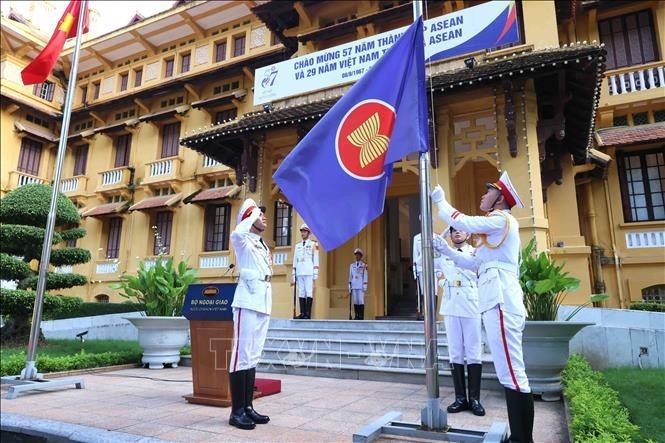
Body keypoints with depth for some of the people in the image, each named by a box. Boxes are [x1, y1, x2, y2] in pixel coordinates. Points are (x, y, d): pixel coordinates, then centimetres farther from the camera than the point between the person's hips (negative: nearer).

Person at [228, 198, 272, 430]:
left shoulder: (264, 246, 22)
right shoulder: (243, 240, -1)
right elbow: (236, 233, -27)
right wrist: (253, 214, -10)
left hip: (263, 304, 8)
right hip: (248, 303, -8)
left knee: (253, 356, 9)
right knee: (242, 355, -8)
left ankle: (248, 407, 15)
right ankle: (236, 411, -4)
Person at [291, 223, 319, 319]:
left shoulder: (313, 244, 5)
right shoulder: (297, 246, 18)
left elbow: (316, 260, 0)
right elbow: (295, 262, 18)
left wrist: (315, 275, -7)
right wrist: (293, 276, 12)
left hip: (309, 273, -4)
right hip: (299, 274, 4)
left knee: (309, 293, -8)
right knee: (301, 293, 0)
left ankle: (308, 314, -9)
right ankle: (302, 313, 3)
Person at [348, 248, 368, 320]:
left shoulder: (364, 265, 0)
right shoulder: (352, 265, 11)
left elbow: (365, 276, -3)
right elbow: (350, 276, 11)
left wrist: (365, 286, -9)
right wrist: (349, 286, 6)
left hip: (361, 287, -3)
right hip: (354, 286, 3)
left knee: (361, 301, -6)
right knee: (355, 301, 3)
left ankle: (361, 317, -2)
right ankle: (356, 316, 8)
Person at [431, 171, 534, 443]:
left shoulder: (502, 219, 0)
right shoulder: (495, 227, 29)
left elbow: (463, 222, -11)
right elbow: (474, 263, 27)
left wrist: (440, 201, 5)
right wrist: (445, 249, 20)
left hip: (501, 300, -11)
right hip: (497, 300, 11)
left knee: (512, 374, -11)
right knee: (510, 374, 11)